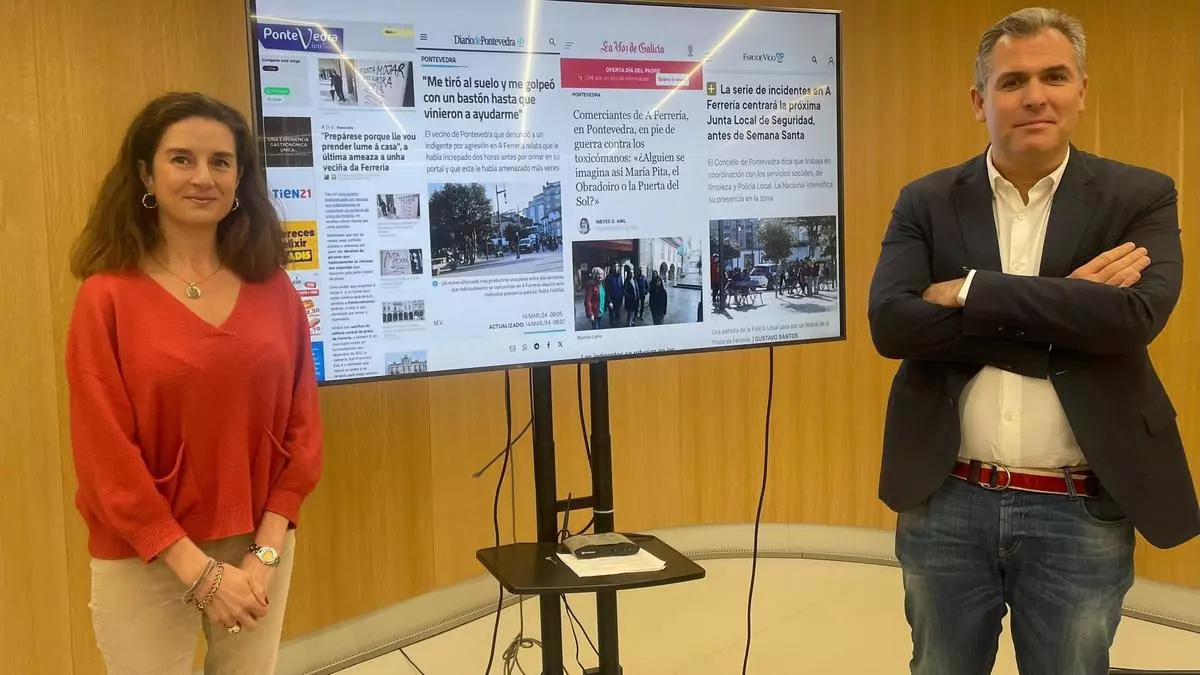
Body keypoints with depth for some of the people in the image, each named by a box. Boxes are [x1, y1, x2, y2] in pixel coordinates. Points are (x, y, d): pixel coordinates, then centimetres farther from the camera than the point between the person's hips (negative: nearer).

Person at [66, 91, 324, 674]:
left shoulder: (273, 290, 1)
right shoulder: (107, 297, -9)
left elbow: (301, 427, 1)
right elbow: (105, 455, -11)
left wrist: (265, 551, -6)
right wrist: (199, 570, -14)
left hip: (259, 548, 3)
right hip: (145, 561, -3)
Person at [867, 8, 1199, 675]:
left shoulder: (1140, 197, 0)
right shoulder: (926, 202, 2)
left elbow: (1136, 314, -18)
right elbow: (890, 322, -13)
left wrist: (969, 292, -16)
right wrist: (1061, 310, -16)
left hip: (1081, 515, -1)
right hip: (946, 504, 1)